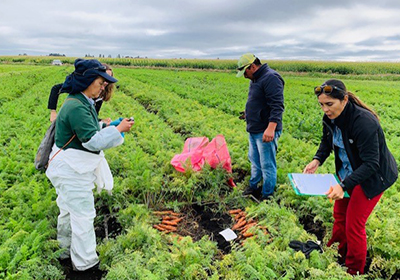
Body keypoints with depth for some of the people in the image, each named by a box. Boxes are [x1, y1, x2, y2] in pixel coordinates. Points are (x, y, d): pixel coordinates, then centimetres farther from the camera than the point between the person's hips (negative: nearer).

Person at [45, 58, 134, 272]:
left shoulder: (82, 103, 7)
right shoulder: (76, 107, -26)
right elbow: (93, 141, -29)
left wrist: (108, 127, 7)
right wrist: (118, 130, -22)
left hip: (72, 169, 11)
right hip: (72, 173, -11)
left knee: (68, 210, 24)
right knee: (83, 215, 3)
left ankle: (67, 250, 44)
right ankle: (85, 263, 20)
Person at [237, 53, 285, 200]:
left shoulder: (271, 78, -18)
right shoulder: (256, 79, 14)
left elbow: (277, 106, -26)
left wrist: (271, 128, -33)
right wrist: (249, 112, 24)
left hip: (265, 131, -10)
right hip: (254, 130, 10)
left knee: (267, 165, 1)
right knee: (254, 160, 21)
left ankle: (267, 196, 14)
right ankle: (253, 187, 37)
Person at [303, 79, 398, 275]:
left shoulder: (364, 122, -33)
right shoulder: (330, 117, -11)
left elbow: (371, 164, -32)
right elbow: (327, 141, 8)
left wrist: (344, 185, -40)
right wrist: (317, 160, -11)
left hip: (373, 176, -7)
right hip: (348, 173, 7)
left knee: (354, 224, 0)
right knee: (339, 215, 16)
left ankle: (354, 271, 23)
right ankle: (336, 257, 38)